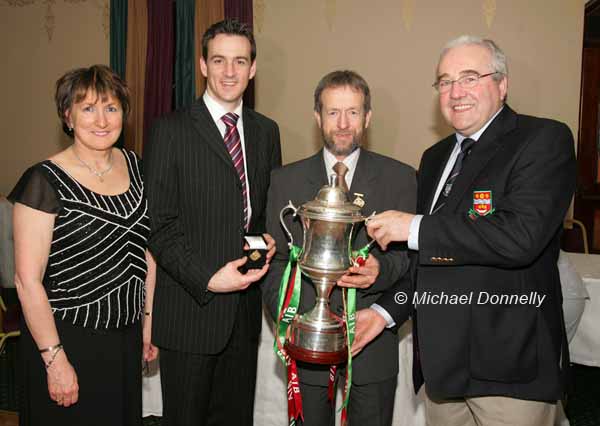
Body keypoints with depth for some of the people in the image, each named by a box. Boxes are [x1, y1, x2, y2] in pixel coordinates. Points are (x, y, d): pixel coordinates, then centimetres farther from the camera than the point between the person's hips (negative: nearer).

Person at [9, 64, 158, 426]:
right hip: (68, 339, -5)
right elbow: (28, 280, -16)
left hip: (126, 337, 6)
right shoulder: (45, 181, -16)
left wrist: (149, 318, 10)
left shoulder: (133, 165, 1)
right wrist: (55, 359, -15)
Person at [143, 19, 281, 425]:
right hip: (190, 309, -4)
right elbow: (158, 223, -10)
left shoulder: (266, 130, 9)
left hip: (245, 306, 5)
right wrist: (206, 279, -18)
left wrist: (269, 240, -4)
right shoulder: (171, 130, -7)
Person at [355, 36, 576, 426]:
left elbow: (520, 236, -25)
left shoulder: (545, 139, -10)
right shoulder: (435, 158, 12)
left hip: (510, 365, -6)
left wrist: (415, 228, -18)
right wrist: (385, 312, 6)